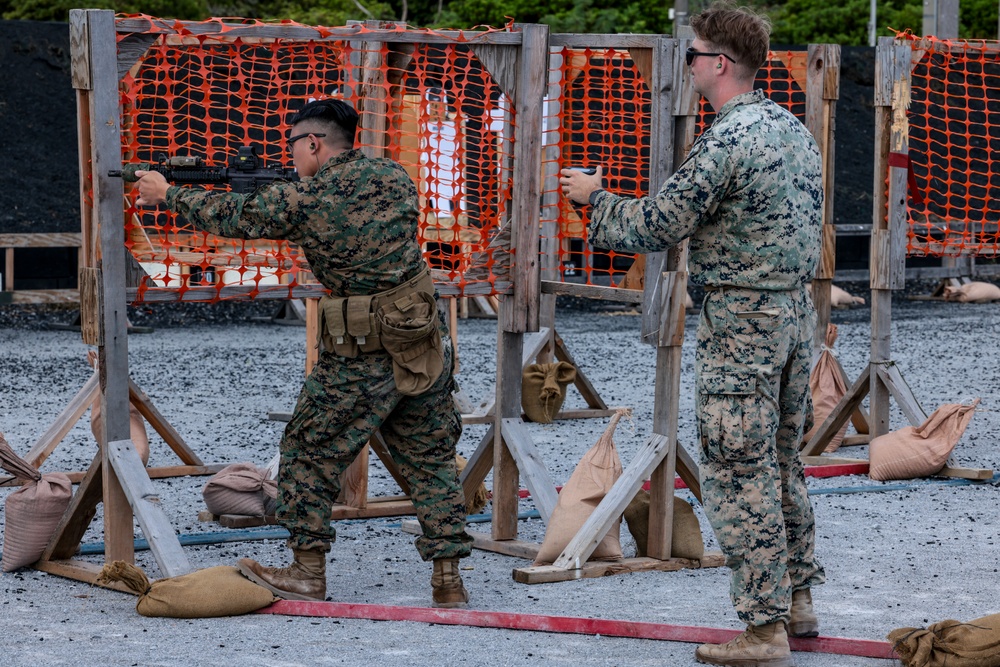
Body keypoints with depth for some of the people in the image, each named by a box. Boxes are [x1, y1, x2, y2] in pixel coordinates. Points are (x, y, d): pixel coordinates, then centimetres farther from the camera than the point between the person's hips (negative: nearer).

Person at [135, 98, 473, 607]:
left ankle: (307, 574, 14)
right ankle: (448, 581, 9)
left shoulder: (301, 200, -8)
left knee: (309, 453, 11)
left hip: (361, 356, -5)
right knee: (432, 460, 11)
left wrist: (166, 193, 19)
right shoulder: (394, 177, 5)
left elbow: (232, 217, 5)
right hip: (425, 344, 5)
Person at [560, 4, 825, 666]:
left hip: (742, 319, -9)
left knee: (738, 476, -4)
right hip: (799, 307, 9)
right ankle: (798, 601, 26)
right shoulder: (794, 128, 10)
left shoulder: (727, 140, -18)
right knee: (782, 463, 18)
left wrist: (594, 197, 2)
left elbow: (658, 227, -15)